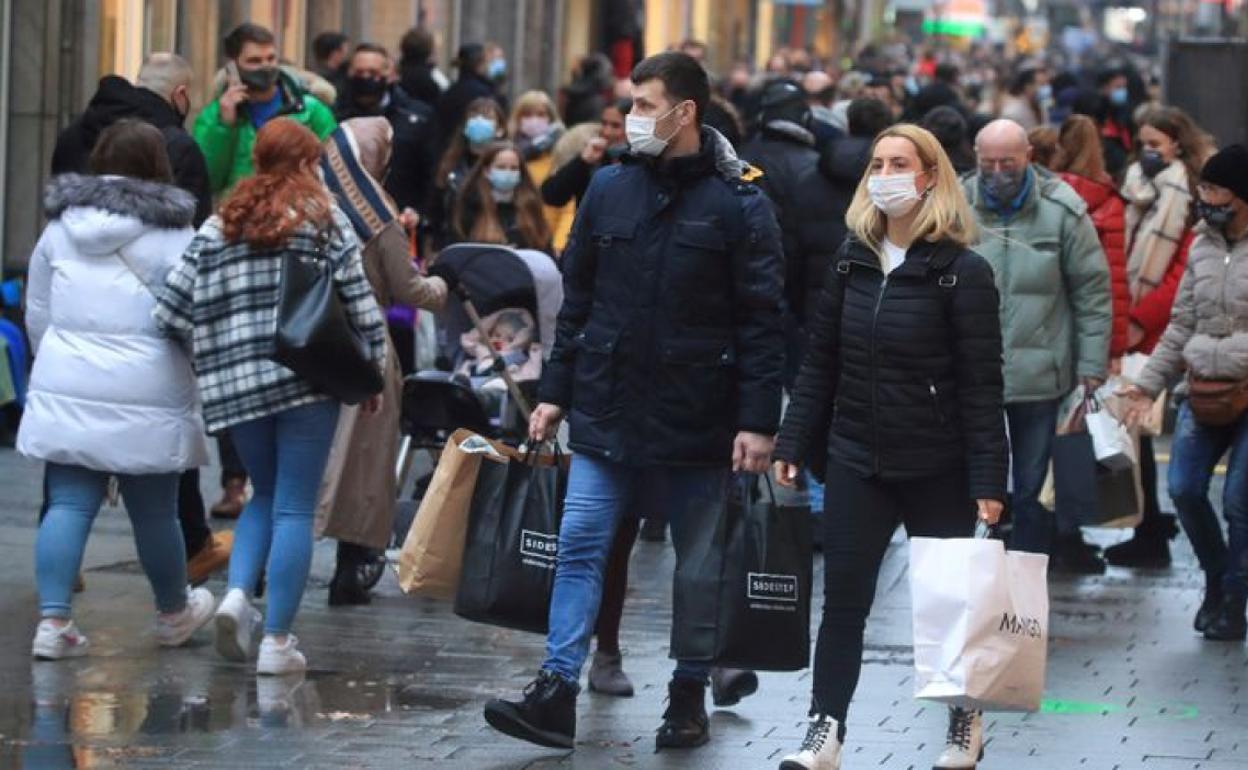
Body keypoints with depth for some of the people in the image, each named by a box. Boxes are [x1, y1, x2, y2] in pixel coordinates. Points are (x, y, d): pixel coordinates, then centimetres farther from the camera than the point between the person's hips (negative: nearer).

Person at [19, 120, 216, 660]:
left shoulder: (60, 227, 8)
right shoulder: (173, 234, -6)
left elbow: (36, 315, 15)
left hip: (65, 391, 4)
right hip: (146, 397, -3)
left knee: (68, 505, 3)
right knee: (155, 511, 10)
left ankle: (53, 619, -9)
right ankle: (174, 612, 28)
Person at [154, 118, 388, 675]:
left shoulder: (219, 226, 9)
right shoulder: (325, 219, 1)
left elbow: (174, 307, 3)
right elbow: (358, 300, -3)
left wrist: (211, 358, 15)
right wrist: (373, 372, 6)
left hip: (235, 381, 4)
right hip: (307, 378, -4)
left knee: (265, 494, 21)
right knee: (295, 508, 1)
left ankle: (237, 592, -2)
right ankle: (277, 640, -1)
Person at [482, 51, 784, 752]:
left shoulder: (738, 204, -7)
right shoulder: (610, 189, 6)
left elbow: (764, 320, -8)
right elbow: (577, 299, 12)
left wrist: (758, 420, -14)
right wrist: (556, 392, 8)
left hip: (698, 424, -3)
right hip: (607, 412, 3)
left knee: (700, 562, 8)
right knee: (580, 548, -4)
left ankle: (690, 696, 20)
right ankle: (557, 694, -5)